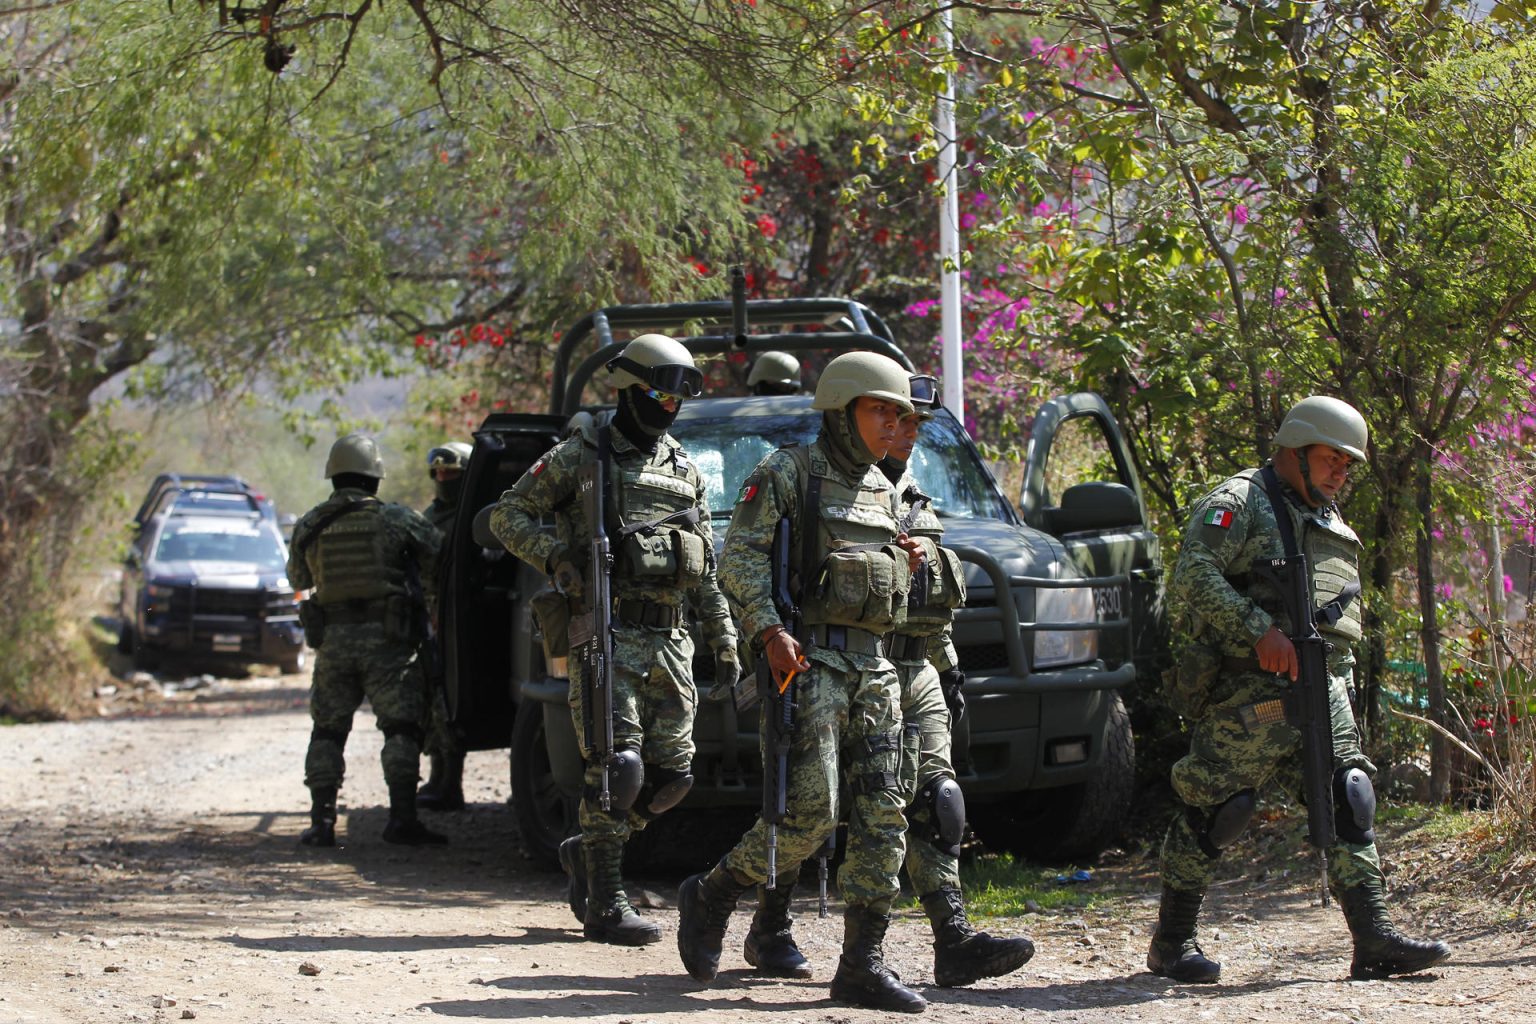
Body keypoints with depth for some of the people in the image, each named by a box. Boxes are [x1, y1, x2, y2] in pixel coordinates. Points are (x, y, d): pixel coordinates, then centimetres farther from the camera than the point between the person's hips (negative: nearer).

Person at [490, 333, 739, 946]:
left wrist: (724, 642, 16)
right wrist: (555, 557, -15)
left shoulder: (684, 470, 17)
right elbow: (509, 515, 1)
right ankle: (605, 906, -8)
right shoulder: (581, 455, 0)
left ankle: (586, 851, 24)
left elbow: (705, 571, 21)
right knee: (617, 766, -13)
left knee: (671, 774, 3)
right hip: (606, 635, -6)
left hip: (668, 641, 6)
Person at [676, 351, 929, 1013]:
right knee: (809, 808, -15)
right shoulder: (787, 474, -2)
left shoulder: (882, 493, 20)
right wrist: (770, 629, -22)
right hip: (807, 659, -7)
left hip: (873, 667, 7)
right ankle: (709, 898, 7)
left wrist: (903, 567, 8)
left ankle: (863, 964, -2)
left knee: (881, 815, -2)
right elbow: (739, 557, -10)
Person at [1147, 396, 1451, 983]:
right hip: (1247, 691, -8)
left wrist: (1340, 683, 19)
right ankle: (1171, 944, 7)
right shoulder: (1240, 502, -3)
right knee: (1217, 810, -5)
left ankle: (1373, 940, -8)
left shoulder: (1330, 526, 24)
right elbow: (1192, 575, -17)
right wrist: (1258, 630, -24)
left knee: (1348, 799, -4)